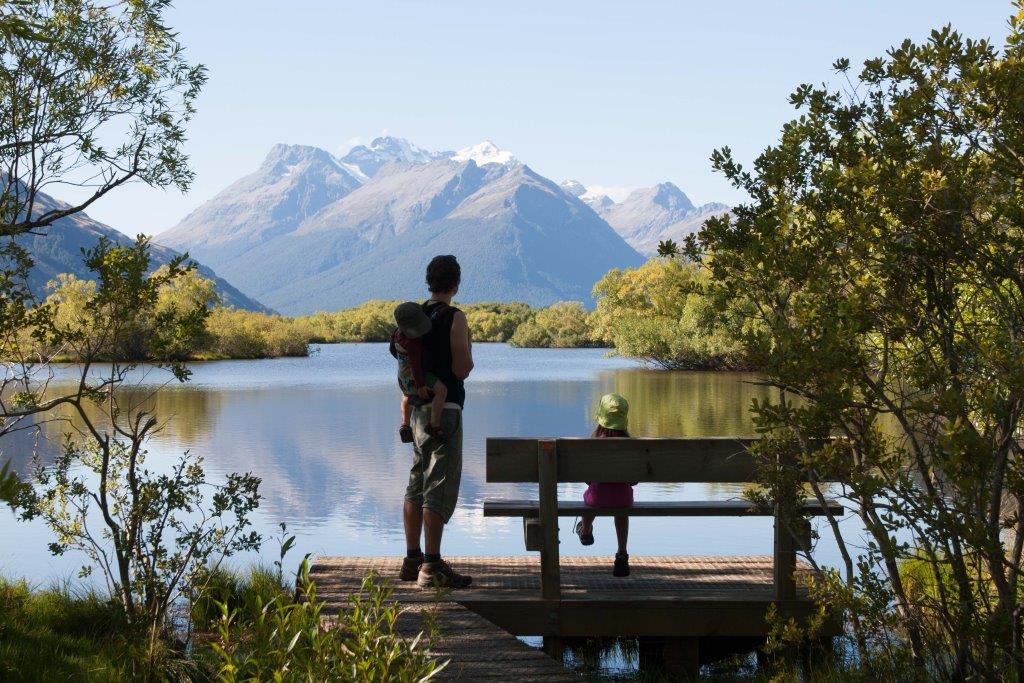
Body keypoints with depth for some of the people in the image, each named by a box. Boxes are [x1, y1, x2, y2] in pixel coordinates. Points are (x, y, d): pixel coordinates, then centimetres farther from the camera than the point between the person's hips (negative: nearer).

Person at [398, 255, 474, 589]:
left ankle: (412, 561, 19)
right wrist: (469, 348, 5)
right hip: (444, 410, -8)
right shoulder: (454, 318, -11)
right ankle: (432, 566, -8)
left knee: (417, 484, 13)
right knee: (440, 487, -7)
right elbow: (462, 369, -14)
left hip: (419, 408, 8)